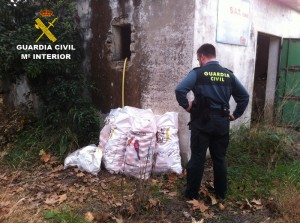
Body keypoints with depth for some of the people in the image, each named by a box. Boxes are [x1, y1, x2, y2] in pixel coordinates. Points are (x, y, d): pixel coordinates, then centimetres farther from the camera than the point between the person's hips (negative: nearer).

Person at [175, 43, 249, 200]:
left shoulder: (198, 73, -8)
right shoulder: (229, 74, 6)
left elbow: (179, 89, -20)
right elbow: (244, 96, 10)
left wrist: (186, 106, -6)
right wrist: (236, 114, 14)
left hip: (202, 122, -4)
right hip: (222, 123, 4)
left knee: (197, 158, 6)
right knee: (220, 158, 15)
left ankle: (191, 192, 16)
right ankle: (221, 192, 27)